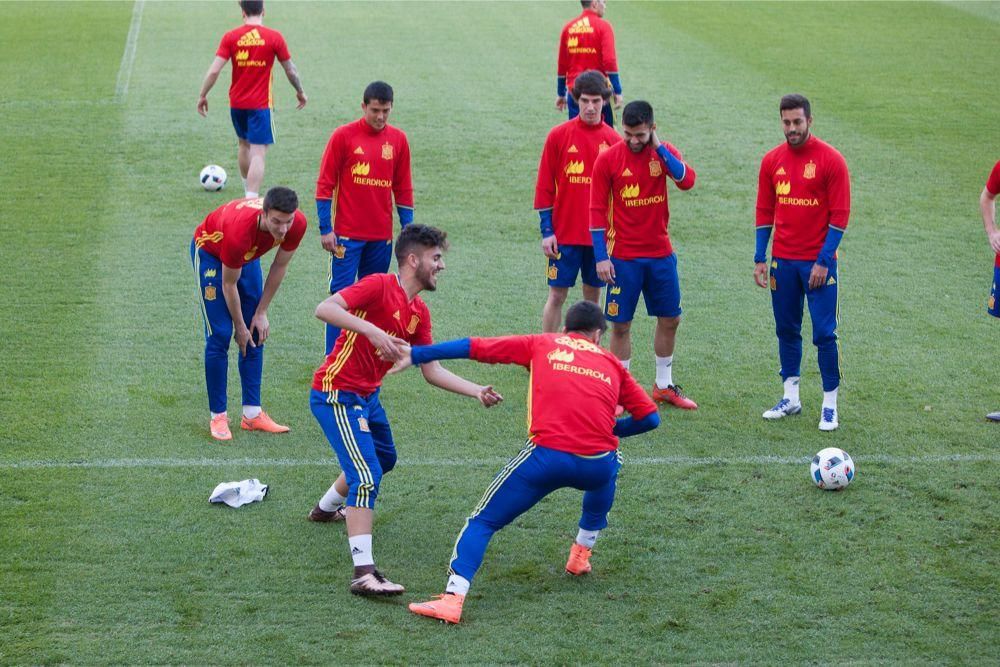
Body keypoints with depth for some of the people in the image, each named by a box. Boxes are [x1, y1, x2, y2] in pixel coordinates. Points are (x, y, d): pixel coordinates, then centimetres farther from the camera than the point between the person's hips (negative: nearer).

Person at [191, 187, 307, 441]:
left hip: (247, 255, 6)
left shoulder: (297, 224, -29)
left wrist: (261, 313, -5)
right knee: (219, 336, -11)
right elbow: (229, 284, -26)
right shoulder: (240, 231, -43)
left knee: (256, 335, 3)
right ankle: (218, 416, -1)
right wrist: (240, 327, -14)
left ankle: (252, 413, 9)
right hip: (210, 251, -6)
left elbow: (279, 266, -9)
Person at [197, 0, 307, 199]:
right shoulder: (274, 37, -7)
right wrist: (300, 92, 19)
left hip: (236, 103, 3)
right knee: (258, 153, -6)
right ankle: (252, 200, -20)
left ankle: (248, 193, 38)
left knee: (244, 144, 24)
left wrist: (202, 96, 3)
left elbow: (214, 71, -10)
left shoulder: (230, 37, -5)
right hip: (260, 104, -3)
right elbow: (290, 70, 3)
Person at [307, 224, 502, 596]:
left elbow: (432, 371, 11)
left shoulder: (419, 313, 8)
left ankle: (326, 509, 55)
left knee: (384, 459, 30)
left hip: (367, 396, 10)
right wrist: (371, 329, -39)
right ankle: (363, 573, -22)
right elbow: (325, 309, -29)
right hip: (337, 394, -10)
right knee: (367, 475, -19)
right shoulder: (379, 286, -17)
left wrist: (477, 392, 2)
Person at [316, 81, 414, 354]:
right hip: (347, 234, -4)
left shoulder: (398, 140, 6)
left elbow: (403, 189, 12)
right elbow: (325, 183, -3)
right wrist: (325, 228, -7)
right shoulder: (344, 136, -5)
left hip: (382, 236, 4)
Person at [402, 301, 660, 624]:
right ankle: (581, 553, 42)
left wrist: (414, 355, 24)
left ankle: (453, 598, -12)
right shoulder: (611, 363, 23)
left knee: (482, 521, 8)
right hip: (597, 466, 2)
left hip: (546, 455, -2)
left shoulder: (541, 344, 19)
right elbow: (650, 418, 22)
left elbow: (472, 347, 18)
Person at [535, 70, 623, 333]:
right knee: (557, 294, 1)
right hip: (564, 233, -2)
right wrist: (546, 231, -5)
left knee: (593, 295, 9)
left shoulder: (614, 140, 1)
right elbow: (544, 186, -1)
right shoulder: (558, 135, -3)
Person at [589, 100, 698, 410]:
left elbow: (687, 181, -17)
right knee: (621, 325, 1)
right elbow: (597, 210, -7)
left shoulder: (664, 152, 1)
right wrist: (601, 256, -11)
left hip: (661, 253, 3)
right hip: (623, 257, -3)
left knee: (670, 319, 11)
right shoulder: (608, 159, -7)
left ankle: (664, 386, 27)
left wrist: (659, 148, -18)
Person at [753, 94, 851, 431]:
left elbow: (840, 214, -8)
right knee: (786, 330, 10)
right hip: (782, 261, 4)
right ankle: (790, 398, 20)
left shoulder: (830, 160, -8)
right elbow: (764, 212, 11)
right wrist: (760, 258, 6)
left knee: (824, 333, -3)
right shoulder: (772, 160, 5)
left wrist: (824, 261, -13)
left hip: (817, 262, -4)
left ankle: (830, 405, 4)